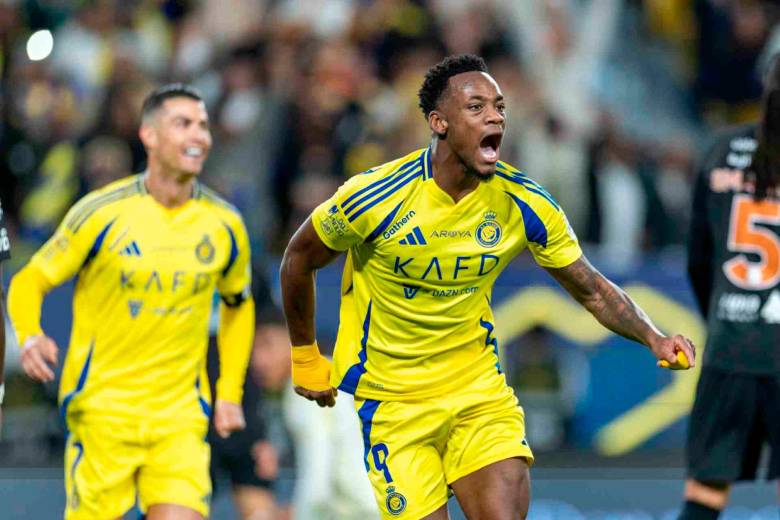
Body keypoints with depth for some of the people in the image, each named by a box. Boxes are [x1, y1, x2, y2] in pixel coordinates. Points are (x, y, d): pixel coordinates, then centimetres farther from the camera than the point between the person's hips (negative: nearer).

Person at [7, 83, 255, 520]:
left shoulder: (224, 225, 3)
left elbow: (238, 304, 21)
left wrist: (230, 393, 14)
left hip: (181, 416, 2)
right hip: (102, 408, -2)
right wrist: (31, 337, -21)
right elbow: (29, 282, 0)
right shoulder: (101, 213, -7)